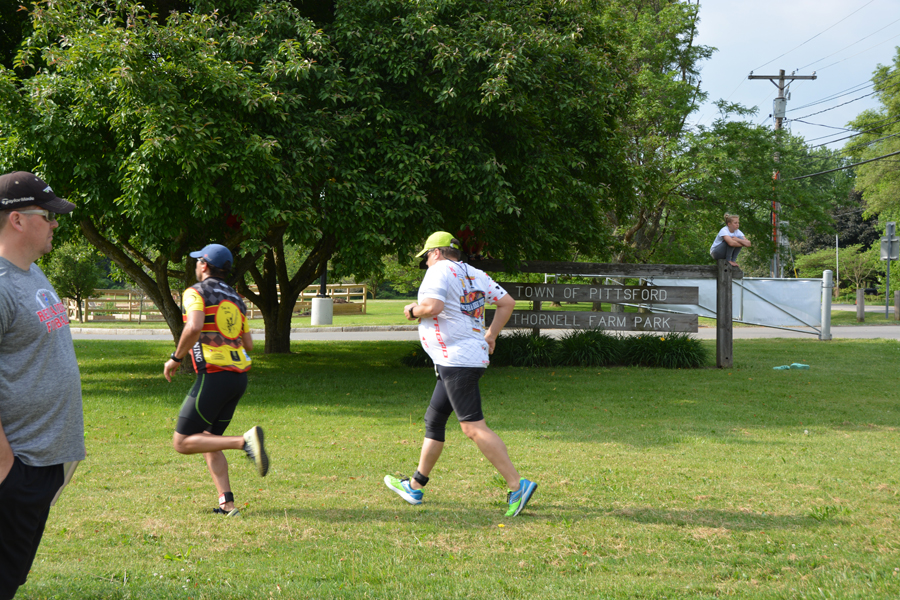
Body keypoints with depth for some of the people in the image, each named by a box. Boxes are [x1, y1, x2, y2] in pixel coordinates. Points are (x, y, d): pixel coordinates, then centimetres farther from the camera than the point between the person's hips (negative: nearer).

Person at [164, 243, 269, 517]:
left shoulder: (196, 292, -3)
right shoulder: (235, 299, 20)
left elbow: (194, 327, -22)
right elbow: (248, 344, 19)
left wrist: (176, 358, -9)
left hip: (214, 376, -8)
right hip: (239, 375, 8)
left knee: (183, 442, -2)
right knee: (207, 441, 16)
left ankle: (245, 441, -20)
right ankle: (226, 502, 2)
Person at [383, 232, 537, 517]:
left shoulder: (440, 270, -8)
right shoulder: (475, 274, 16)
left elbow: (433, 306, -24)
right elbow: (507, 302, 18)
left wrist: (413, 311, -4)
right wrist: (490, 335, 24)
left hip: (456, 360, -10)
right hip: (475, 355, 10)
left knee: (473, 428, -13)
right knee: (433, 420, 19)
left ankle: (518, 485, -18)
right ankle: (415, 486, 29)